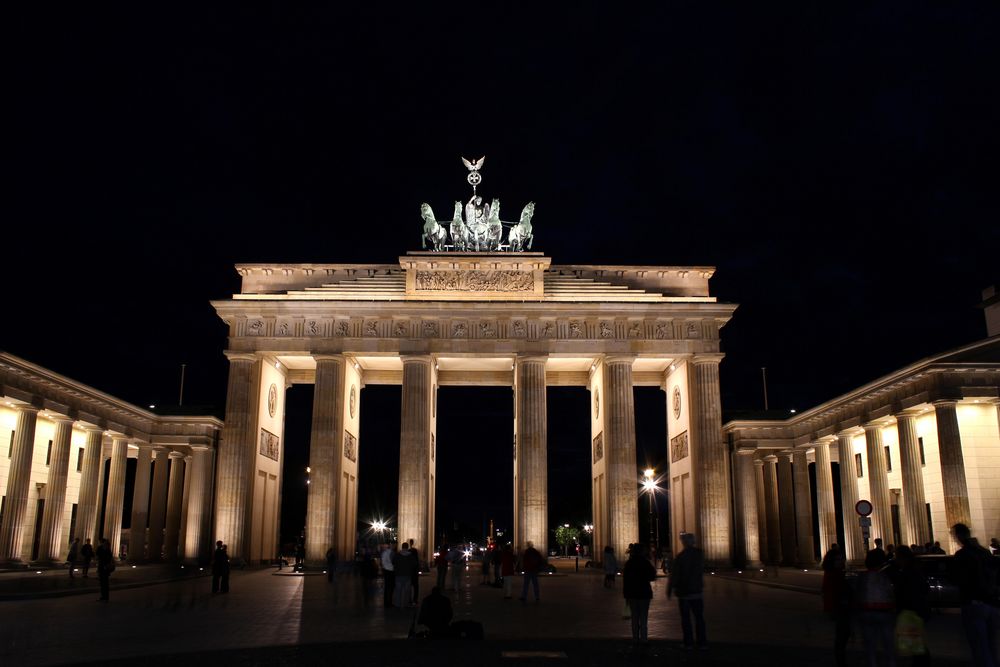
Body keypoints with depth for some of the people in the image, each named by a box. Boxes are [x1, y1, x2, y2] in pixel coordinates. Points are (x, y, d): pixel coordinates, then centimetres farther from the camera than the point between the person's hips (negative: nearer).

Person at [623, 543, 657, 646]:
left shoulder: (628, 563, 3)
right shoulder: (645, 562, -10)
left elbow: (625, 579, 3)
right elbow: (652, 577, -6)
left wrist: (626, 594, 8)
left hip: (631, 593, 4)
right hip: (644, 593, -4)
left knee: (634, 616, 11)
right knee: (643, 617, 1)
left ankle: (635, 638, 12)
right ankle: (643, 638, -1)